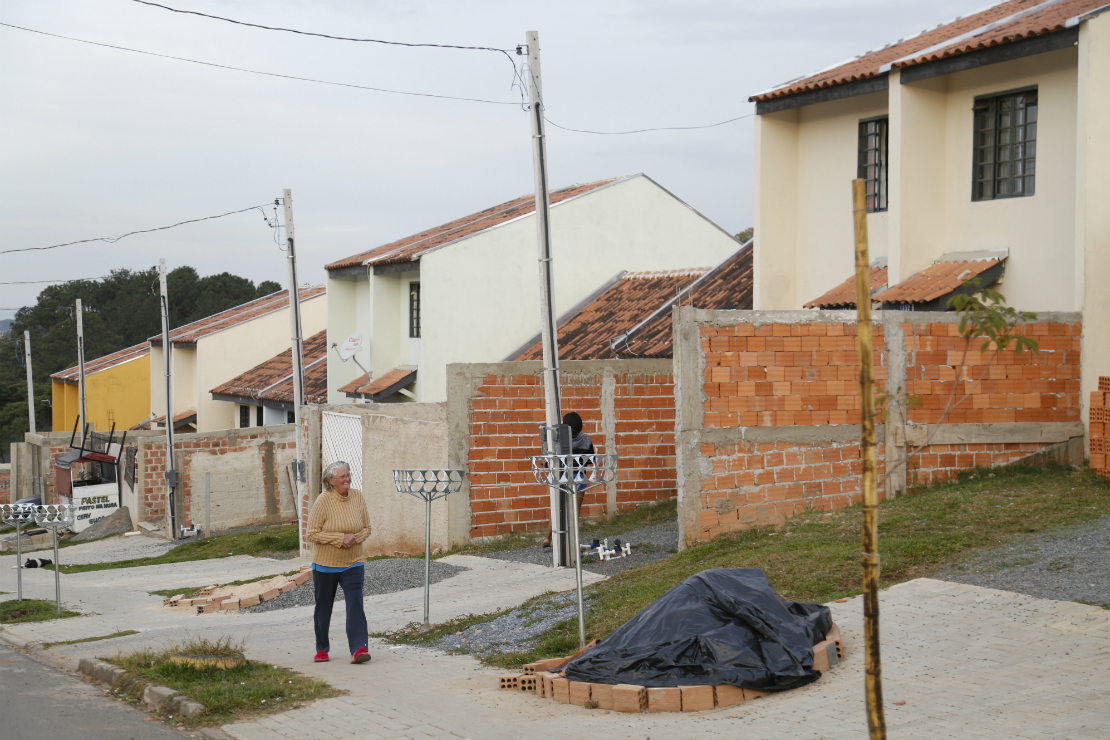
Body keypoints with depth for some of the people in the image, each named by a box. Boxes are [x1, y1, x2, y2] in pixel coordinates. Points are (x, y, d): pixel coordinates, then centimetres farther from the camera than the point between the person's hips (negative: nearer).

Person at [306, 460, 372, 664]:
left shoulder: (357, 497, -1)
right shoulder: (323, 501, -13)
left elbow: (366, 528, 7)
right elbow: (312, 533, -13)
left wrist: (355, 538, -15)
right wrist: (340, 538, -20)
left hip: (352, 564, 2)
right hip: (325, 564, -2)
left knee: (355, 604, -13)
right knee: (323, 608, 11)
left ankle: (358, 648, -19)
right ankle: (322, 649, 28)